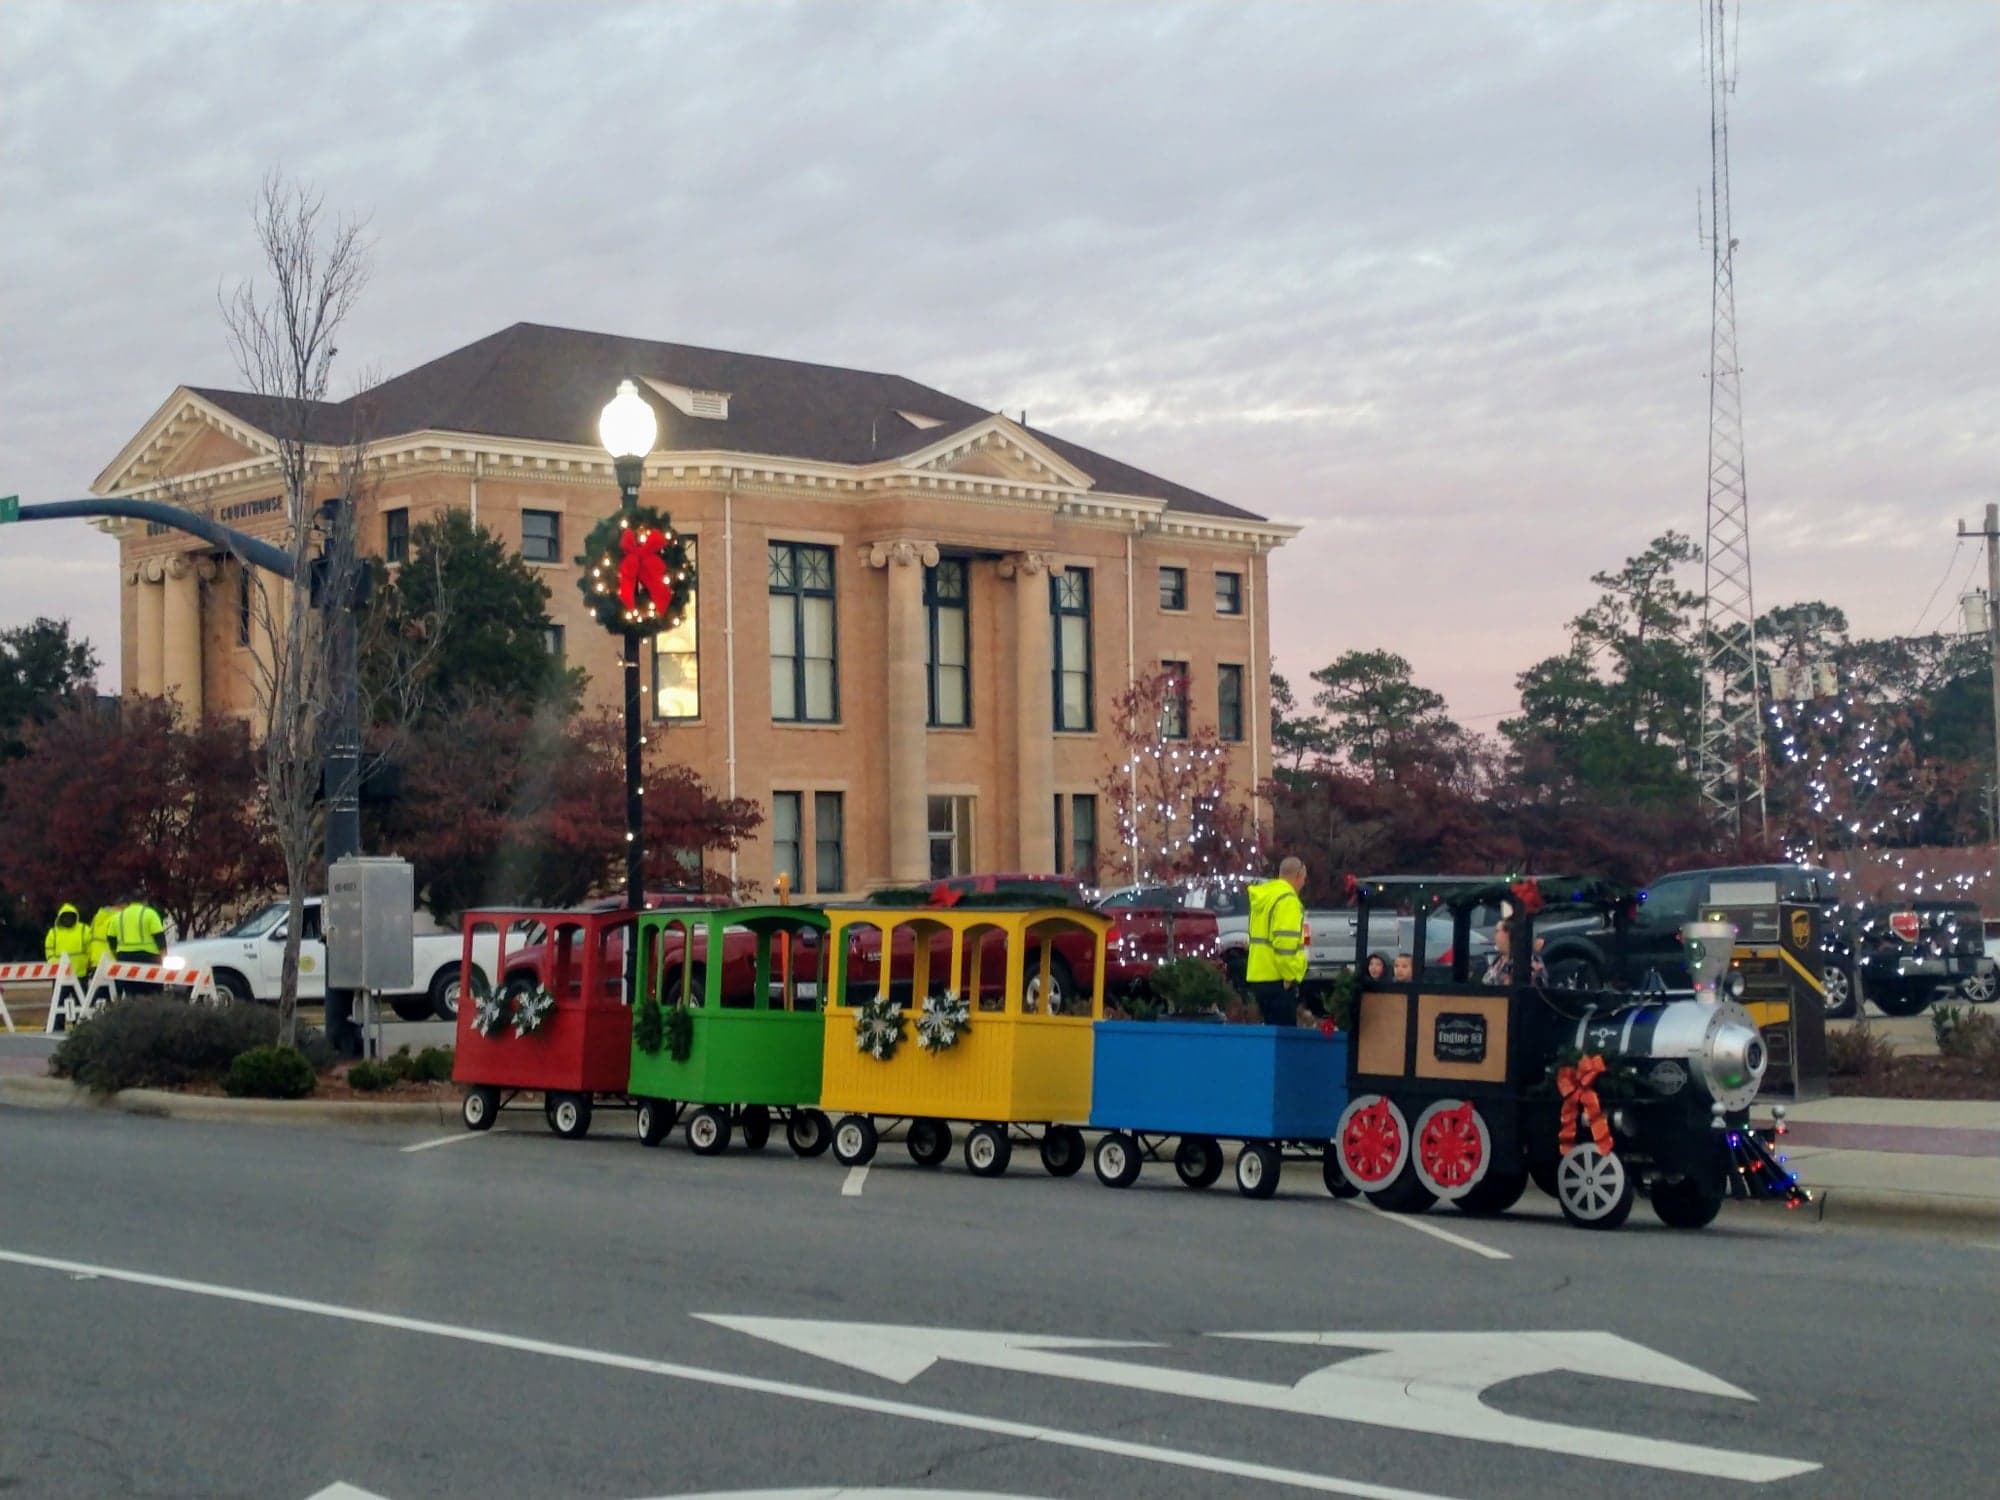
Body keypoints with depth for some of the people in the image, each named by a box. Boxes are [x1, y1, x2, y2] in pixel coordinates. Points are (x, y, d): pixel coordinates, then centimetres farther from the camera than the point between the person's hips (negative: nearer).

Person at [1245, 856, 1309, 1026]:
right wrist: (1289, 976, -17)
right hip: (1277, 980, -9)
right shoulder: (1287, 899, -12)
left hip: (1258, 976, 9)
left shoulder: (1263, 897, 18)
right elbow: (1285, 941, -23)